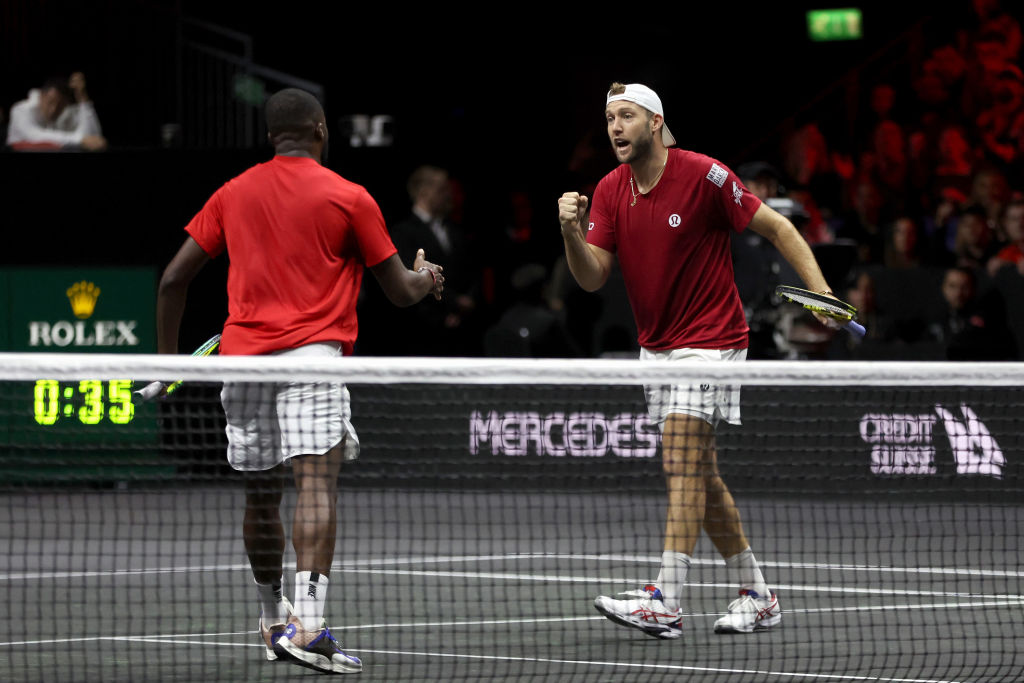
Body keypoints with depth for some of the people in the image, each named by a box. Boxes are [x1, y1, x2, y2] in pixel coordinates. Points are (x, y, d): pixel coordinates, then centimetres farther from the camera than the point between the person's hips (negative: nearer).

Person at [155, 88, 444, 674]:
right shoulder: (349, 198, 3)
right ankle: (308, 625, -30)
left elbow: (174, 279, 15)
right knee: (317, 483, -15)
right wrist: (428, 277, 31)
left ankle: (274, 621, 30)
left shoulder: (233, 194, 15)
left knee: (262, 495, 16)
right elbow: (401, 292, 8)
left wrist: (168, 356, 24)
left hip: (242, 356, 5)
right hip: (311, 353, -5)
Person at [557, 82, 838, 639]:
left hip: (709, 340, -7)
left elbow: (776, 227, -8)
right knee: (702, 477, 11)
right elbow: (592, 277, -3)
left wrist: (820, 291, -17)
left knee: (682, 465, -17)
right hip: (656, 347, 7)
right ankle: (757, 596, 21)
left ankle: (665, 602, -24)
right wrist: (572, 232, -23)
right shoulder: (609, 191, 3)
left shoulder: (702, 176, -15)